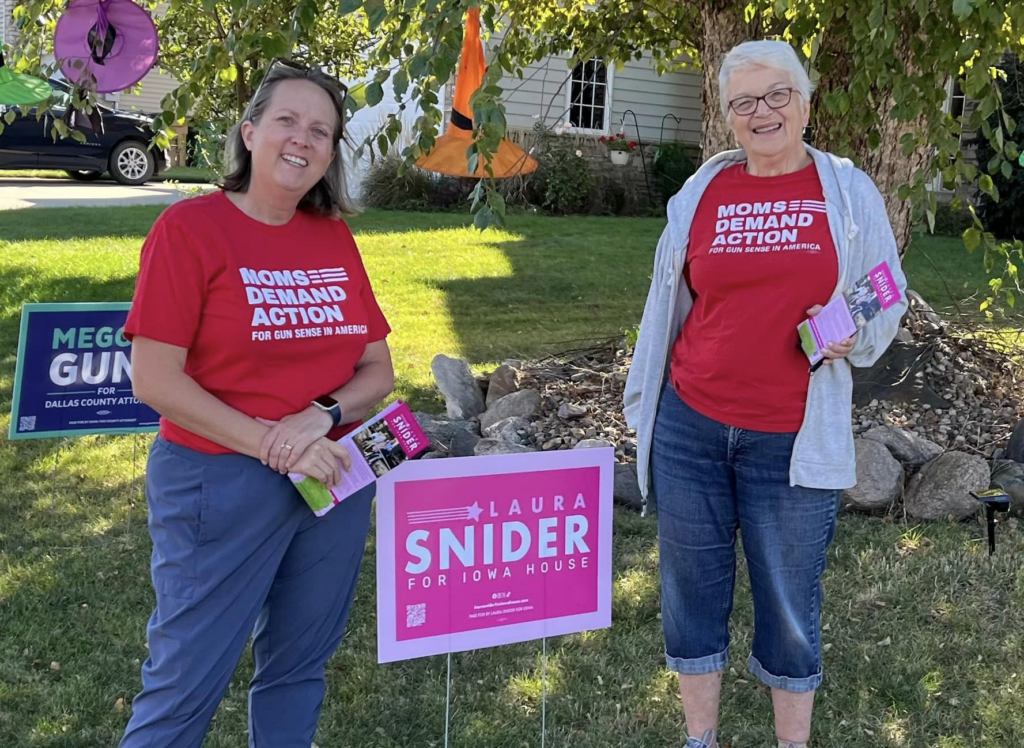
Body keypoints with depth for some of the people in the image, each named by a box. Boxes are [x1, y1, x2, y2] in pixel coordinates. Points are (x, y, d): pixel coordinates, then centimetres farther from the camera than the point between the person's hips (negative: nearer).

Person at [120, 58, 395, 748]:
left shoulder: (336, 239, 5)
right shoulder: (190, 228, -9)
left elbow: (378, 369, 6)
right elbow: (154, 380, -15)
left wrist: (322, 416, -14)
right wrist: (272, 447, -19)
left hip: (336, 478, 5)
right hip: (220, 484, -5)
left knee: (300, 665, 17)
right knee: (187, 681, 5)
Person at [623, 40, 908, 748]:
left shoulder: (849, 192, 1)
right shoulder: (702, 193, 5)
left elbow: (889, 300, 9)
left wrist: (855, 334, -13)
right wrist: (646, 405, 14)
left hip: (793, 442, -2)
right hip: (690, 430, 2)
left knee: (790, 604, 8)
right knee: (693, 590, 11)